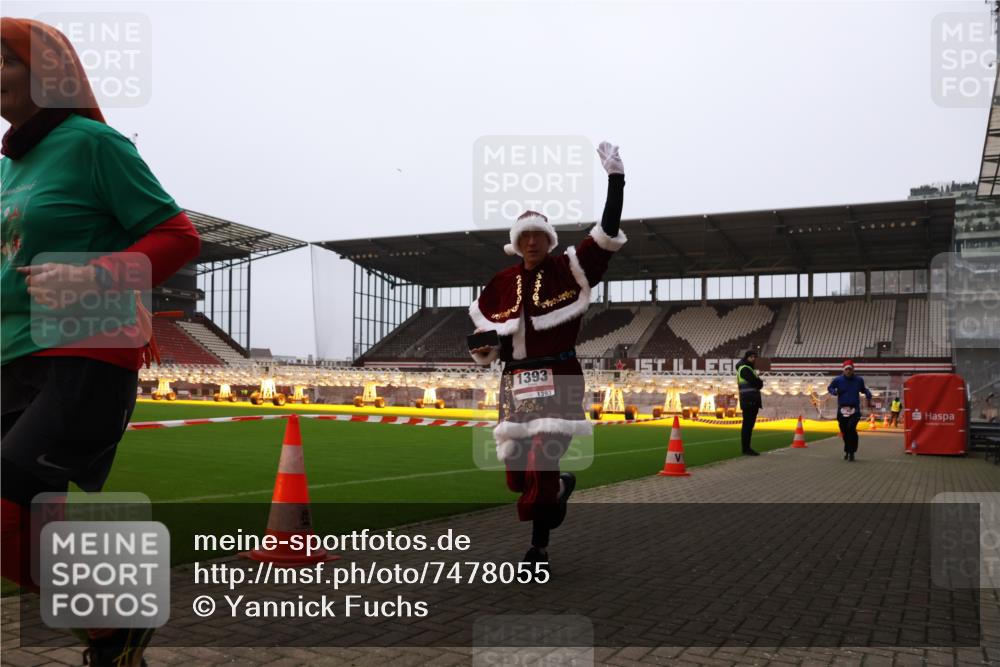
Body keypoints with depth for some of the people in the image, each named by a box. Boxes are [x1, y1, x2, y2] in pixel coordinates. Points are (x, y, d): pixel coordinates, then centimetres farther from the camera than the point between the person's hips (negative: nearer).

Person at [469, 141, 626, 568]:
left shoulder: (570, 270, -1)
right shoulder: (502, 284, 8)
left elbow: (608, 235, -10)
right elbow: (485, 336, 17)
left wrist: (615, 180, -16)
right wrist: (483, 345, -7)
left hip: (557, 380, -4)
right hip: (515, 384, 4)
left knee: (540, 467, -14)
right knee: (517, 477, 6)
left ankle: (539, 547, 7)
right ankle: (561, 485, 41)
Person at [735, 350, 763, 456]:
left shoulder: (750, 369, 23)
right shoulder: (744, 369, -9)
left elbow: (758, 385, 19)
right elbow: (757, 383, -17)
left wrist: (758, 381, -2)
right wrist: (760, 381, 4)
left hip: (753, 401, 10)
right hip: (748, 401, -10)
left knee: (749, 425, 11)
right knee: (747, 425, -9)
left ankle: (747, 448, 15)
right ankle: (745, 449, -8)